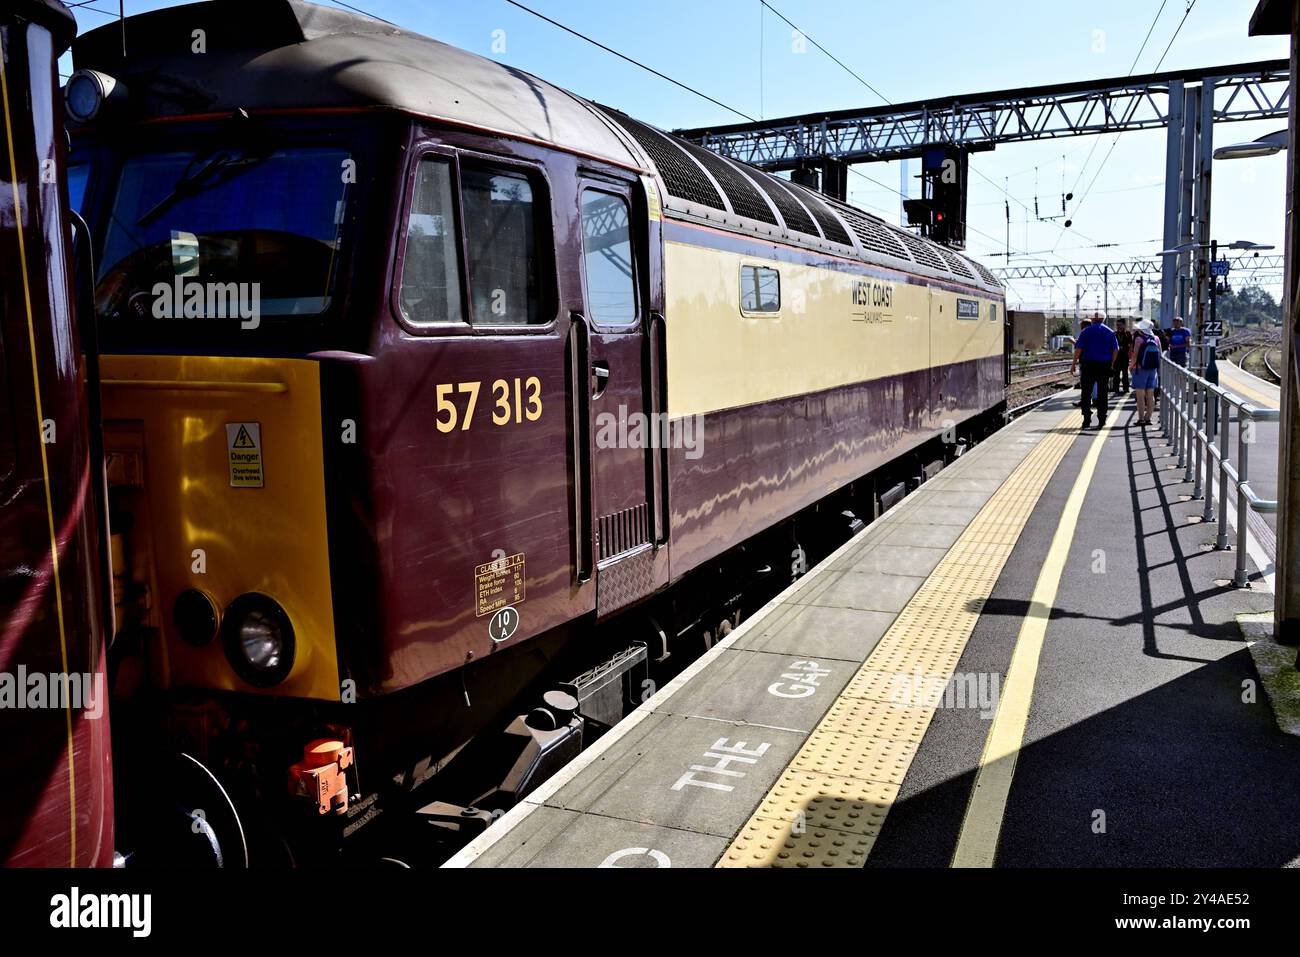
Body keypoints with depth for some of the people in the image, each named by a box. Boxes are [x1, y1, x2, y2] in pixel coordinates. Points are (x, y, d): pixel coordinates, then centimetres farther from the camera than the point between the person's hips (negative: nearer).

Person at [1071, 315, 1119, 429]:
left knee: (1086, 393, 2)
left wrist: (1074, 364, -3)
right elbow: (1116, 349, 6)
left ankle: (1087, 421, -5)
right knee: (1102, 393, 9)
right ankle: (1101, 420, 11)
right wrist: (1112, 364, 15)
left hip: (1089, 365, -3)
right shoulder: (1110, 332, 6)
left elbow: (1079, 348, -8)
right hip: (1105, 365, 3)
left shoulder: (1086, 332, -4)